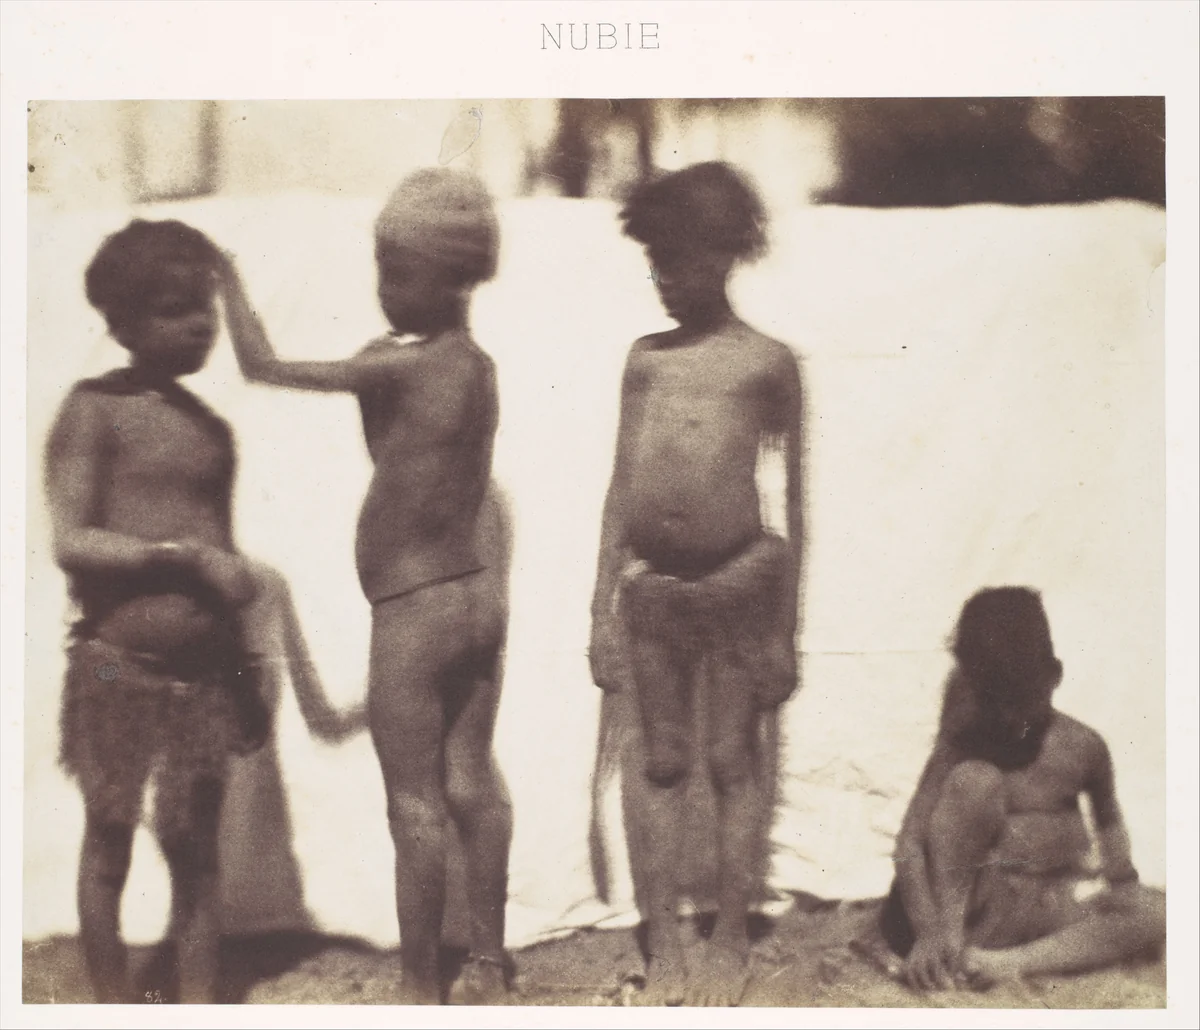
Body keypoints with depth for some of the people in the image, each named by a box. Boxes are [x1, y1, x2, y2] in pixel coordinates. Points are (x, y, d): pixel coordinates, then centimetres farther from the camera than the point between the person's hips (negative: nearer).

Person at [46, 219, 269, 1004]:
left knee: (196, 845, 7)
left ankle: (200, 1005, 14)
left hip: (204, 670, 4)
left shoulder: (213, 428, 12)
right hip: (119, 665, -4)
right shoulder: (95, 408, -4)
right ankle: (115, 1006, 16)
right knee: (110, 842, 6)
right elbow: (70, 542, -13)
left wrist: (246, 674, 16)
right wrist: (185, 555, -18)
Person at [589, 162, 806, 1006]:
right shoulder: (646, 357, 10)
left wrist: (786, 629, 1)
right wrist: (603, 606, 8)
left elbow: (793, 503, 3)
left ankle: (731, 946, 18)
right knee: (663, 763, 9)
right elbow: (621, 488, 12)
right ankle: (664, 948, 18)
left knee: (732, 762, 5)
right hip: (652, 582, 3)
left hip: (739, 578, -3)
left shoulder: (769, 361, 1)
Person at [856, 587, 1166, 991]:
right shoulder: (960, 748, -10)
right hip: (975, 902, -3)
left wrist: (1120, 879, 3)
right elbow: (910, 841, -17)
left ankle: (1005, 962, -30)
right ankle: (953, 934, -23)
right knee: (974, 779, -24)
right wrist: (929, 931, -29)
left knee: (1159, 912, -22)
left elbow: (1107, 818, 17)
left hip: (1054, 906, 3)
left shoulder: (1083, 746, -2)